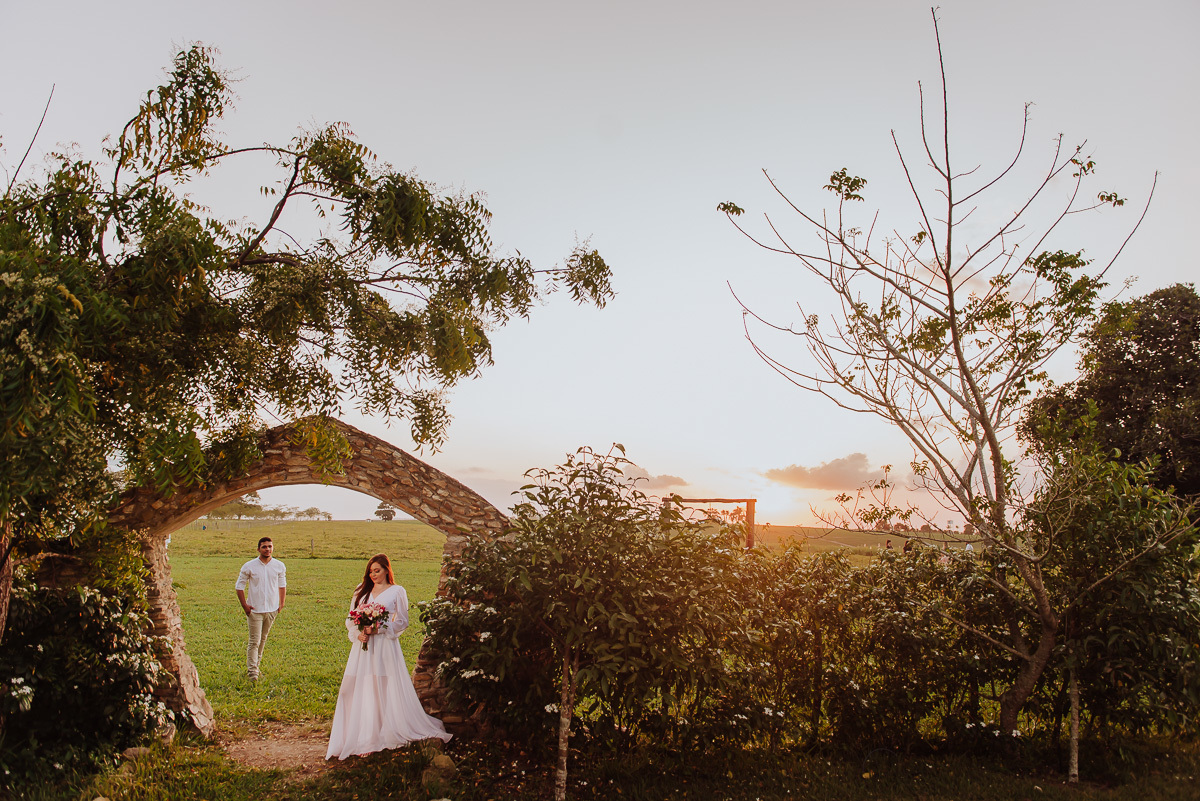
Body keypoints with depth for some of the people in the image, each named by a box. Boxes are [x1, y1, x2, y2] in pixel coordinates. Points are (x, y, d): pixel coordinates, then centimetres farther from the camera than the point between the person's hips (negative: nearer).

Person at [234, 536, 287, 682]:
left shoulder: (279, 566, 3)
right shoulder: (249, 566, -5)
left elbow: (282, 585, 15)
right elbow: (239, 586, 2)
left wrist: (281, 604, 9)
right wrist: (244, 605, -5)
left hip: (272, 609, 3)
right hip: (255, 610, -3)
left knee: (263, 638, 14)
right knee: (254, 641, -7)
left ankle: (257, 662, 29)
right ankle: (252, 671, -3)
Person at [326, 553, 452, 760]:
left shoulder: (397, 592, 2)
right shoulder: (361, 591, 14)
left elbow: (402, 622, 0)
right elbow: (350, 619, 14)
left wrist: (378, 629, -13)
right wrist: (358, 634, -6)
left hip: (384, 646, -4)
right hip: (362, 647, 4)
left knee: (385, 692, -4)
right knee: (358, 692, 3)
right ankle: (358, 738, 12)